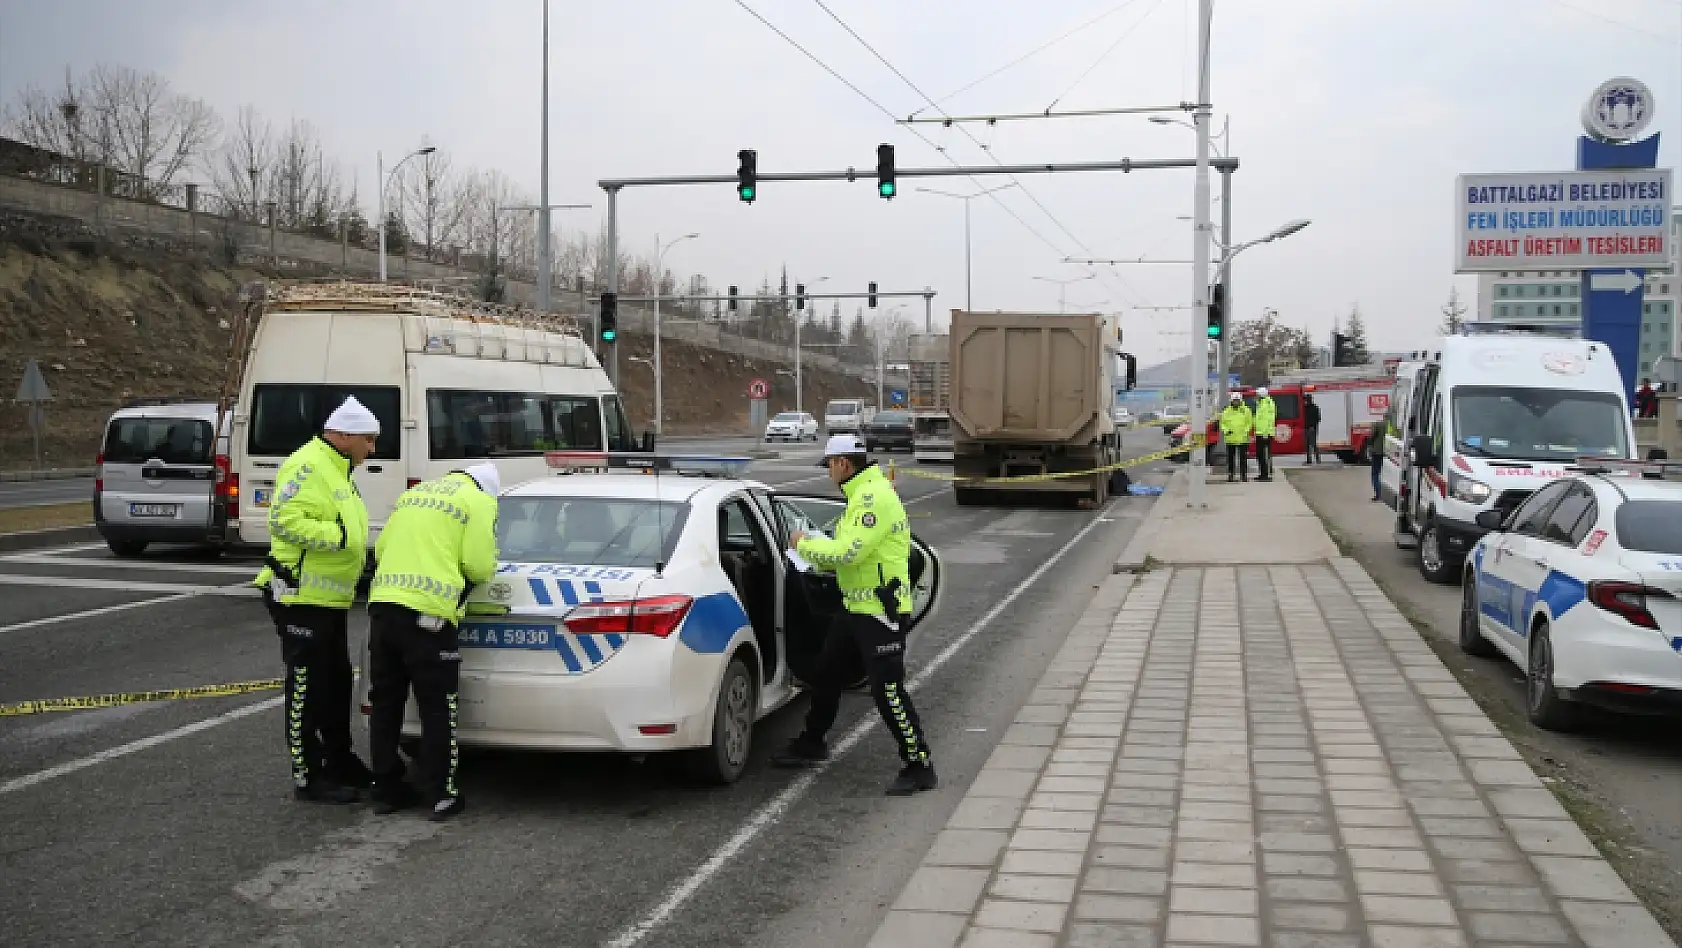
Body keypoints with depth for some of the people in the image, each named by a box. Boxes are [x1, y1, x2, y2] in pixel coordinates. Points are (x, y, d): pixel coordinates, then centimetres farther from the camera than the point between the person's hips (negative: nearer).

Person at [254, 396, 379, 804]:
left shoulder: (337, 470, 17)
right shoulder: (308, 467, -16)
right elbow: (284, 521, -27)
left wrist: (359, 557, 13)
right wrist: (339, 536, -25)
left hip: (330, 600, 10)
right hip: (302, 598, -10)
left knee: (337, 682, 17)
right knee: (308, 688, -3)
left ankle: (339, 760, 29)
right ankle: (308, 777, 4)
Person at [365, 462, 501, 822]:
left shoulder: (413, 493, 23)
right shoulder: (479, 501, 3)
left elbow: (381, 547, 21)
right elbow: (479, 565, -6)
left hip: (382, 603, 6)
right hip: (428, 611, -6)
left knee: (385, 704, 14)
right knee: (437, 710, 4)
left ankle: (386, 791, 22)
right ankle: (440, 796, 8)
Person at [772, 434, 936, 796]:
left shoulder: (875, 497, -20)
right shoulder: (862, 495, 13)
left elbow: (846, 552, -28)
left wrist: (804, 543, -13)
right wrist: (815, 551, 7)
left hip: (881, 613, -11)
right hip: (856, 608, 11)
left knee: (888, 691, -8)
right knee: (826, 675, 21)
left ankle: (920, 768, 1)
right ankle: (811, 744, 39)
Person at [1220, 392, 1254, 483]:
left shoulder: (1246, 410, 5)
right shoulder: (1227, 411, 7)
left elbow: (1249, 423, 7)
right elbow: (1223, 423, 10)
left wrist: (1246, 431, -10)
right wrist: (1226, 430, -8)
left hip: (1243, 438, -1)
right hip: (1230, 439, 1)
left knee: (1243, 458, -1)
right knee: (1230, 458, 4)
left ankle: (1244, 475, 4)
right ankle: (1230, 475, 11)